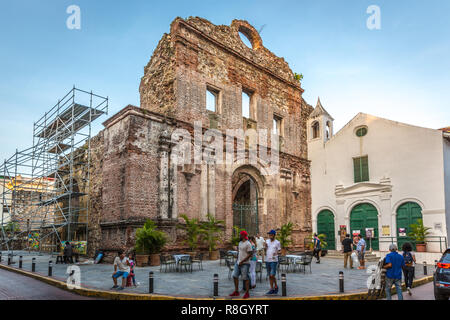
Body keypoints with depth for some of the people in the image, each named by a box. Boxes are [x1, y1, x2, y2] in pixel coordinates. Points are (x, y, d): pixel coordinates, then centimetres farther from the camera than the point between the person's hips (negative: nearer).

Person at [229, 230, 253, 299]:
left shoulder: (248, 244, -15)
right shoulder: (240, 242, 12)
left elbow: (250, 254, -18)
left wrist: (242, 261, -18)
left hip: (245, 264, -9)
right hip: (238, 263, 9)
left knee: (245, 278, -1)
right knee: (235, 276, 9)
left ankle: (247, 293, 11)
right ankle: (236, 291, 20)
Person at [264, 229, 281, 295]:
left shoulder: (277, 242, -4)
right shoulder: (267, 241, 8)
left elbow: (279, 251, 1)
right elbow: (265, 251, 12)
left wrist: (276, 253, -20)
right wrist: (265, 247, -7)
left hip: (274, 261, -5)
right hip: (267, 260, 5)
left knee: (272, 275, -9)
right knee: (270, 276, 9)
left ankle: (276, 286, 15)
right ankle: (272, 289, 18)